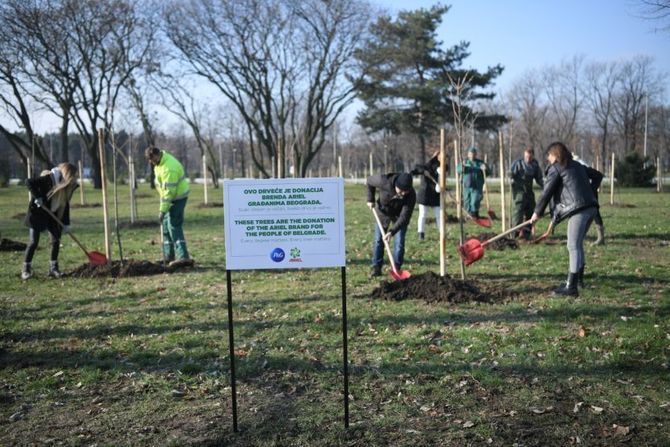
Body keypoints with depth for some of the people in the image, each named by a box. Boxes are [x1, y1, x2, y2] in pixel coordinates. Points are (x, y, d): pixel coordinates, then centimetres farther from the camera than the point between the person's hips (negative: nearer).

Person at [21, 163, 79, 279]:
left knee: (56, 240, 1)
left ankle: (53, 269, 10)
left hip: (52, 216, 6)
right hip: (38, 214, -6)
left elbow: (65, 205, 5)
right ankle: (26, 270, 9)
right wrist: (37, 197, -31)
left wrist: (66, 223, 1)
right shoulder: (48, 179, -22)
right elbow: (29, 182, -27)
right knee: (34, 242, -3)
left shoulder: (66, 186, 0)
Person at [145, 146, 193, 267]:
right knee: (166, 226, 14)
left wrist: (162, 210, -26)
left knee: (174, 226, -15)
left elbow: (169, 191, -29)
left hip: (177, 197, -10)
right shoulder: (160, 161, 2)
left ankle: (183, 257, -19)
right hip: (169, 196, 10)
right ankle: (168, 256, 22)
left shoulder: (169, 168, -29)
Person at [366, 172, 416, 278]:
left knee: (399, 242, -5)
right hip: (383, 211, 1)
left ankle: (397, 268, 6)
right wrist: (370, 199, -11)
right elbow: (369, 181, -12)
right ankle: (376, 267, 8)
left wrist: (392, 232, -41)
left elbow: (404, 217, -34)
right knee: (378, 240, 1)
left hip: (399, 215, -1)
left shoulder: (411, 195, -34)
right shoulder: (384, 181, -35)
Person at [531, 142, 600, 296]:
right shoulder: (577, 166, 24)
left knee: (573, 246, -9)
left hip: (578, 210, -9)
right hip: (591, 207, 9)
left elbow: (546, 192, 0)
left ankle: (571, 287, -11)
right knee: (578, 243, 21)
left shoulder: (555, 169, 0)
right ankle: (579, 277, 32)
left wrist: (537, 212, 9)